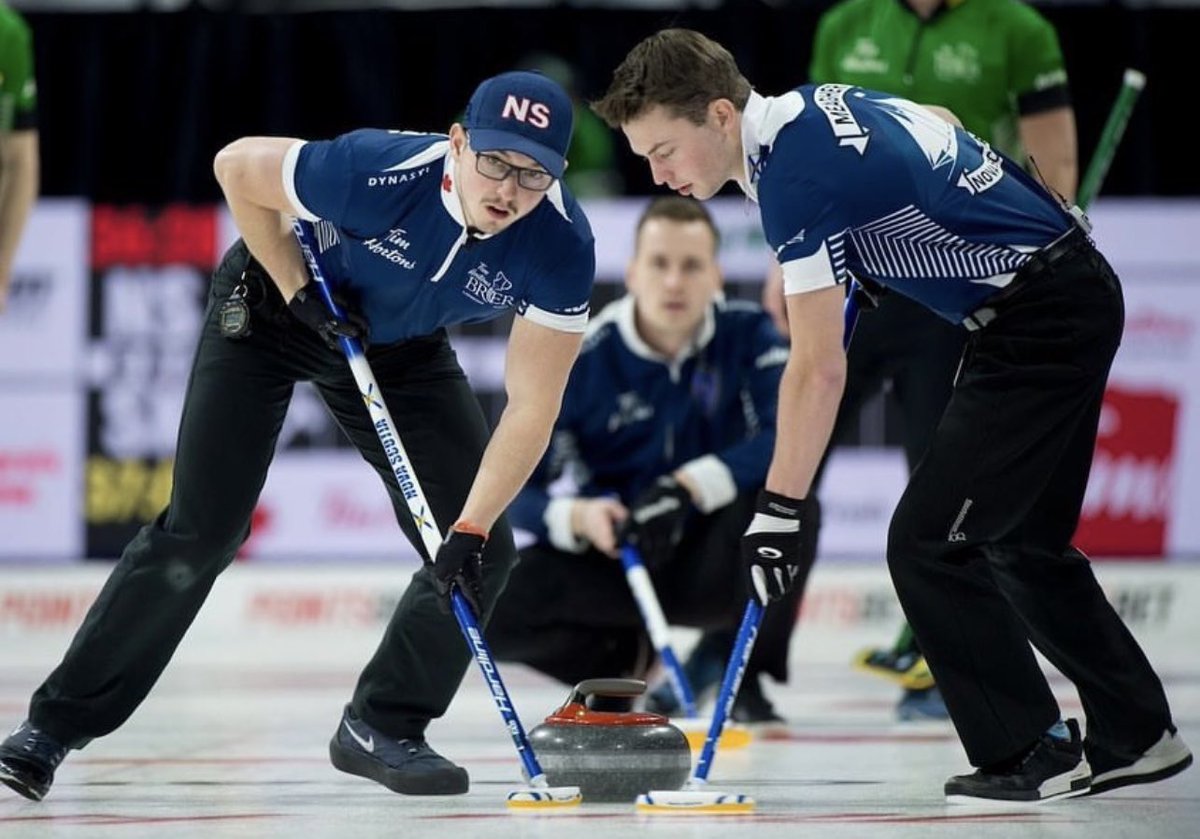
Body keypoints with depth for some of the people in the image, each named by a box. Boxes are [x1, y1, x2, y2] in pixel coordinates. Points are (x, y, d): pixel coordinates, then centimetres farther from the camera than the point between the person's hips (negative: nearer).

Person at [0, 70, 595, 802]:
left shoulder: (562, 247, -29)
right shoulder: (379, 171, -38)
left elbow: (533, 408, -25)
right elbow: (236, 166, -20)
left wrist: (471, 530, -33)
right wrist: (300, 292, -20)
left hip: (402, 346, 4)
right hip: (273, 308, -4)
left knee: (481, 550, -7)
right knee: (200, 533, -10)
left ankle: (382, 727, 11)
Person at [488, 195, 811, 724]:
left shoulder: (747, 336, -9)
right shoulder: (582, 359, -11)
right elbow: (516, 494, -11)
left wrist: (688, 488, -37)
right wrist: (577, 517, -33)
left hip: (709, 561, 0)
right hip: (609, 562, 0)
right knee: (492, 606, -27)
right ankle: (622, 656, 7)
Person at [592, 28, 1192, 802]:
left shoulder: (796, 173, -22)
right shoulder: (813, 105, 5)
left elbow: (820, 370, -24)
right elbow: (942, 124, 26)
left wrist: (779, 511, -21)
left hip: (1039, 319, -10)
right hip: (1081, 293, 10)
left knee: (928, 542, -9)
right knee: (1022, 542, 19)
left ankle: (1029, 754, -1)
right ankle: (1138, 735, 27)